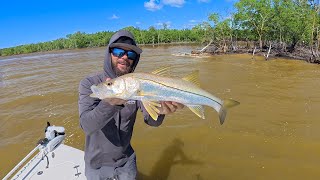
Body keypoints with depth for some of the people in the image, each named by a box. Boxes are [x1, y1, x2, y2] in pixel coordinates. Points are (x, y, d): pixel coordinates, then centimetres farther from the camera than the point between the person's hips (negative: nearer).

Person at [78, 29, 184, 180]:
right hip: (97, 164, -2)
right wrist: (109, 103, -48)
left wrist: (159, 111, -40)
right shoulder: (89, 83, -17)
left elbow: (151, 120, -18)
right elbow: (87, 126, -30)